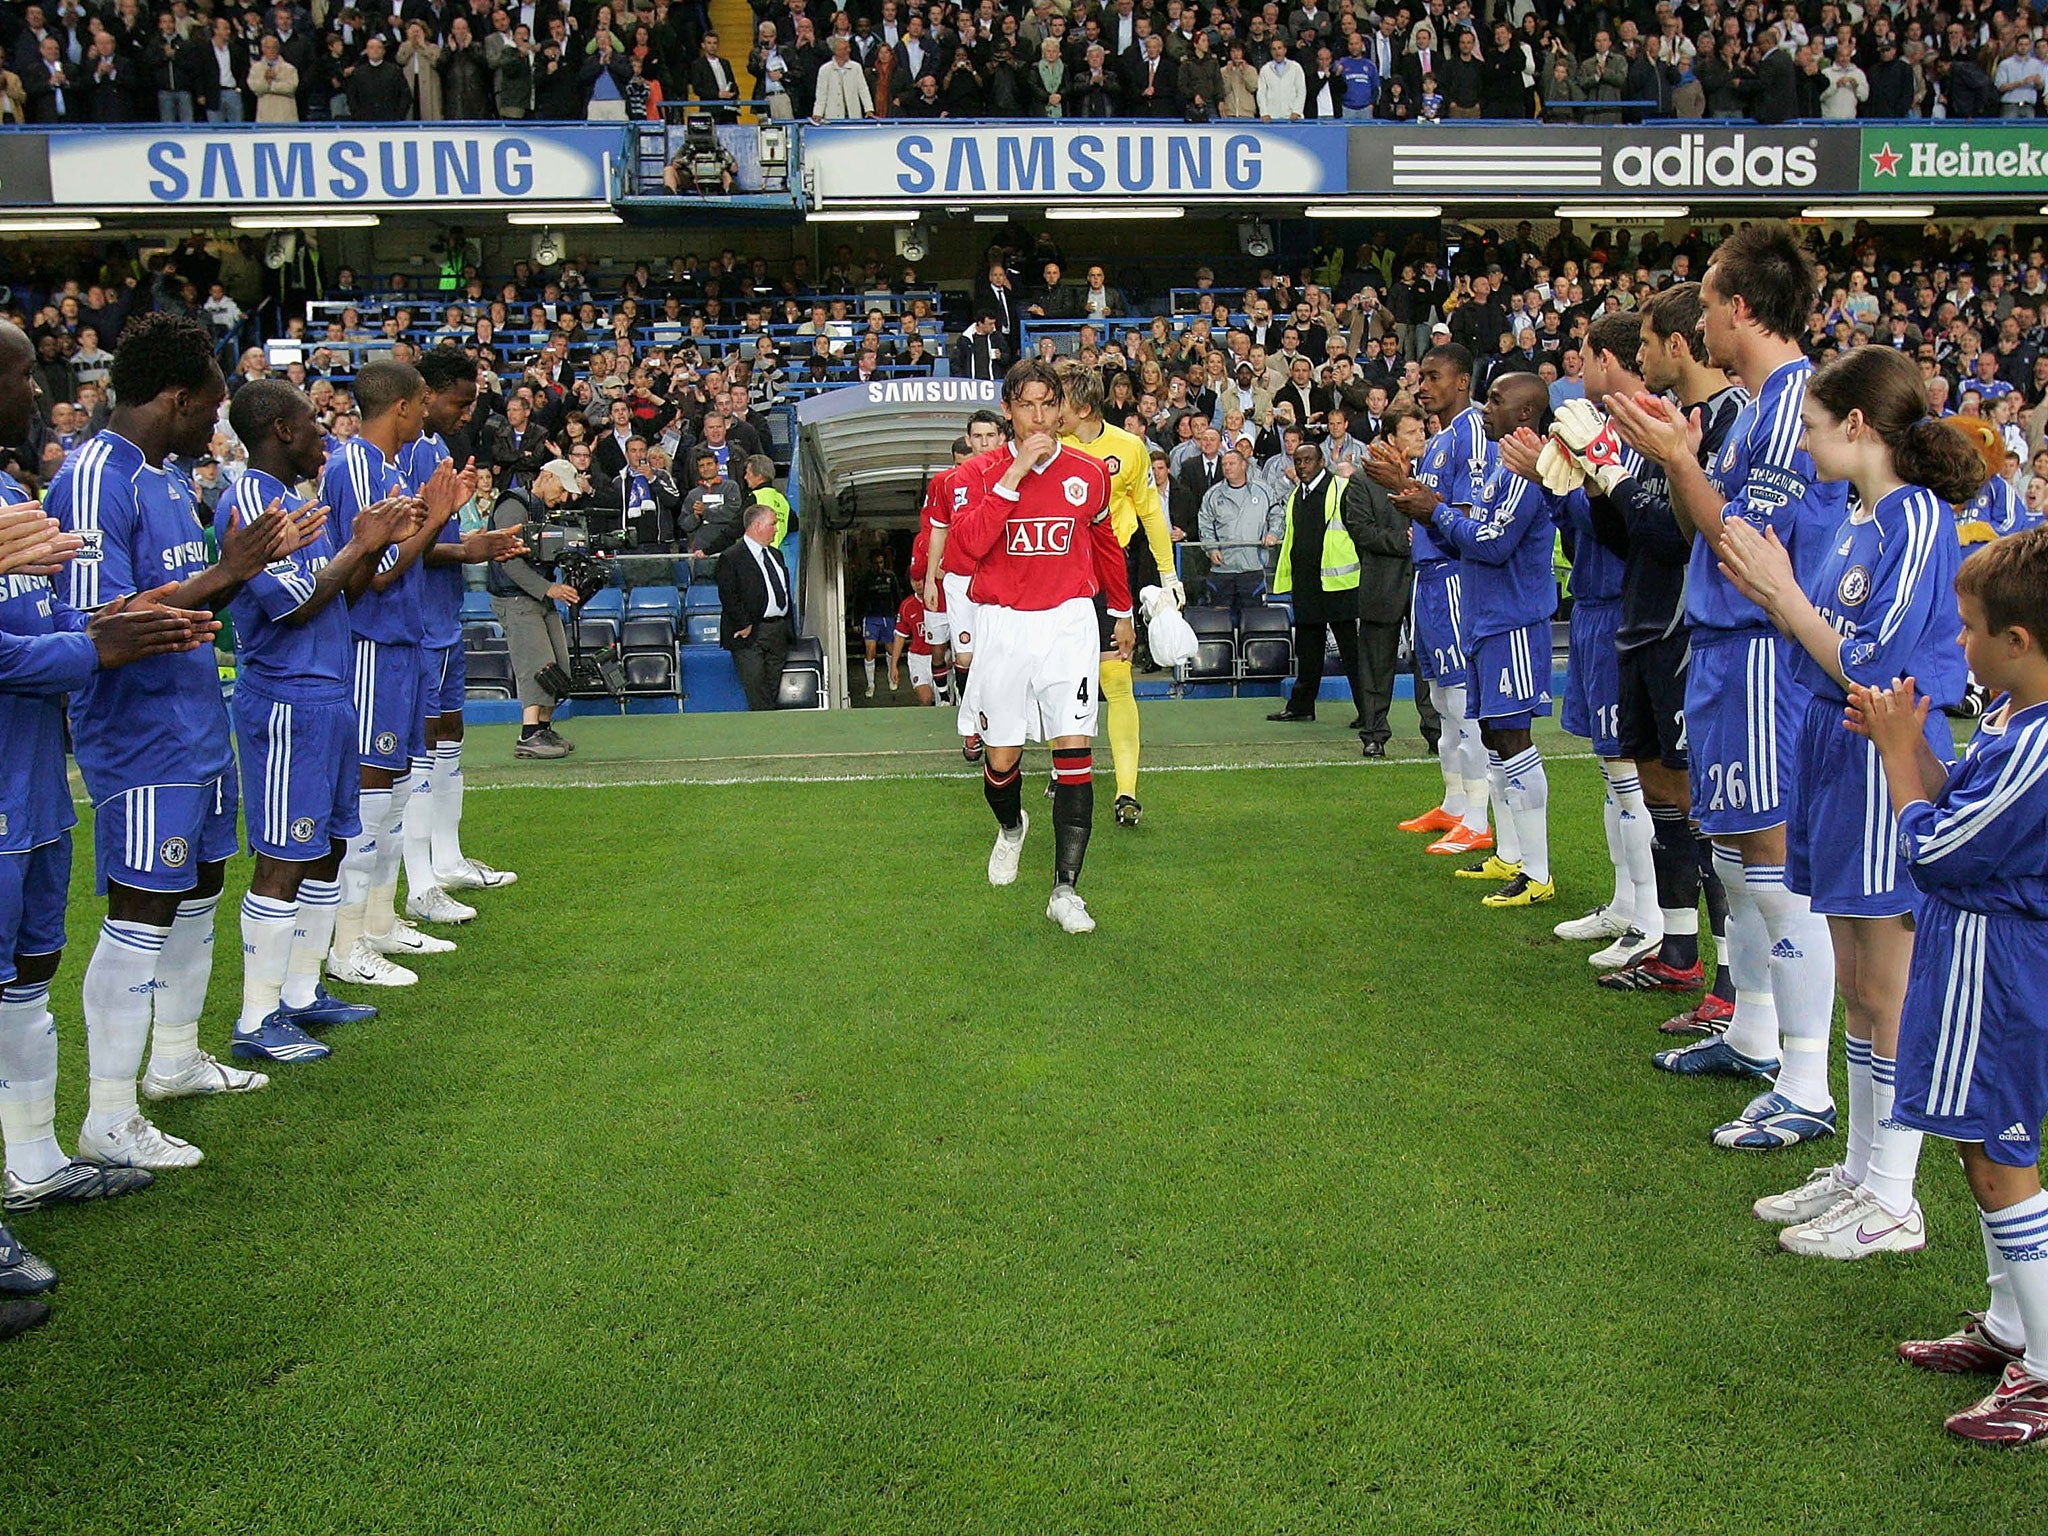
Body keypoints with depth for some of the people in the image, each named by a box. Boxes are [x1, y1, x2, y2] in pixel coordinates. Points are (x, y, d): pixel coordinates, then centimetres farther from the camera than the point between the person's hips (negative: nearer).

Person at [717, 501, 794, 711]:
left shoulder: (775, 554, 18)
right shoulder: (731, 557, -8)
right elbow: (728, 597, -14)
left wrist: (787, 626, 14)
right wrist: (745, 625, -16)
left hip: (779, 631, 7)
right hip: (751, 634, -7)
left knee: (773, 692, 9)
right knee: (757, 695, -8)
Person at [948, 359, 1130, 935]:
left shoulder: (1089, 472, 4)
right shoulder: (981, 471, -1)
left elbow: (1106, 546, 20)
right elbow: (971, 542, -19)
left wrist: (1122, 613, 28)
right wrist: (1015, 474, -21)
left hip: (1069, 622, 0)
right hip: (1002, 624, 0)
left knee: (1074, 751, -10)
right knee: (1001, 758, 6)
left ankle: (1065, 888, -6)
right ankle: (1010, 827, 42)